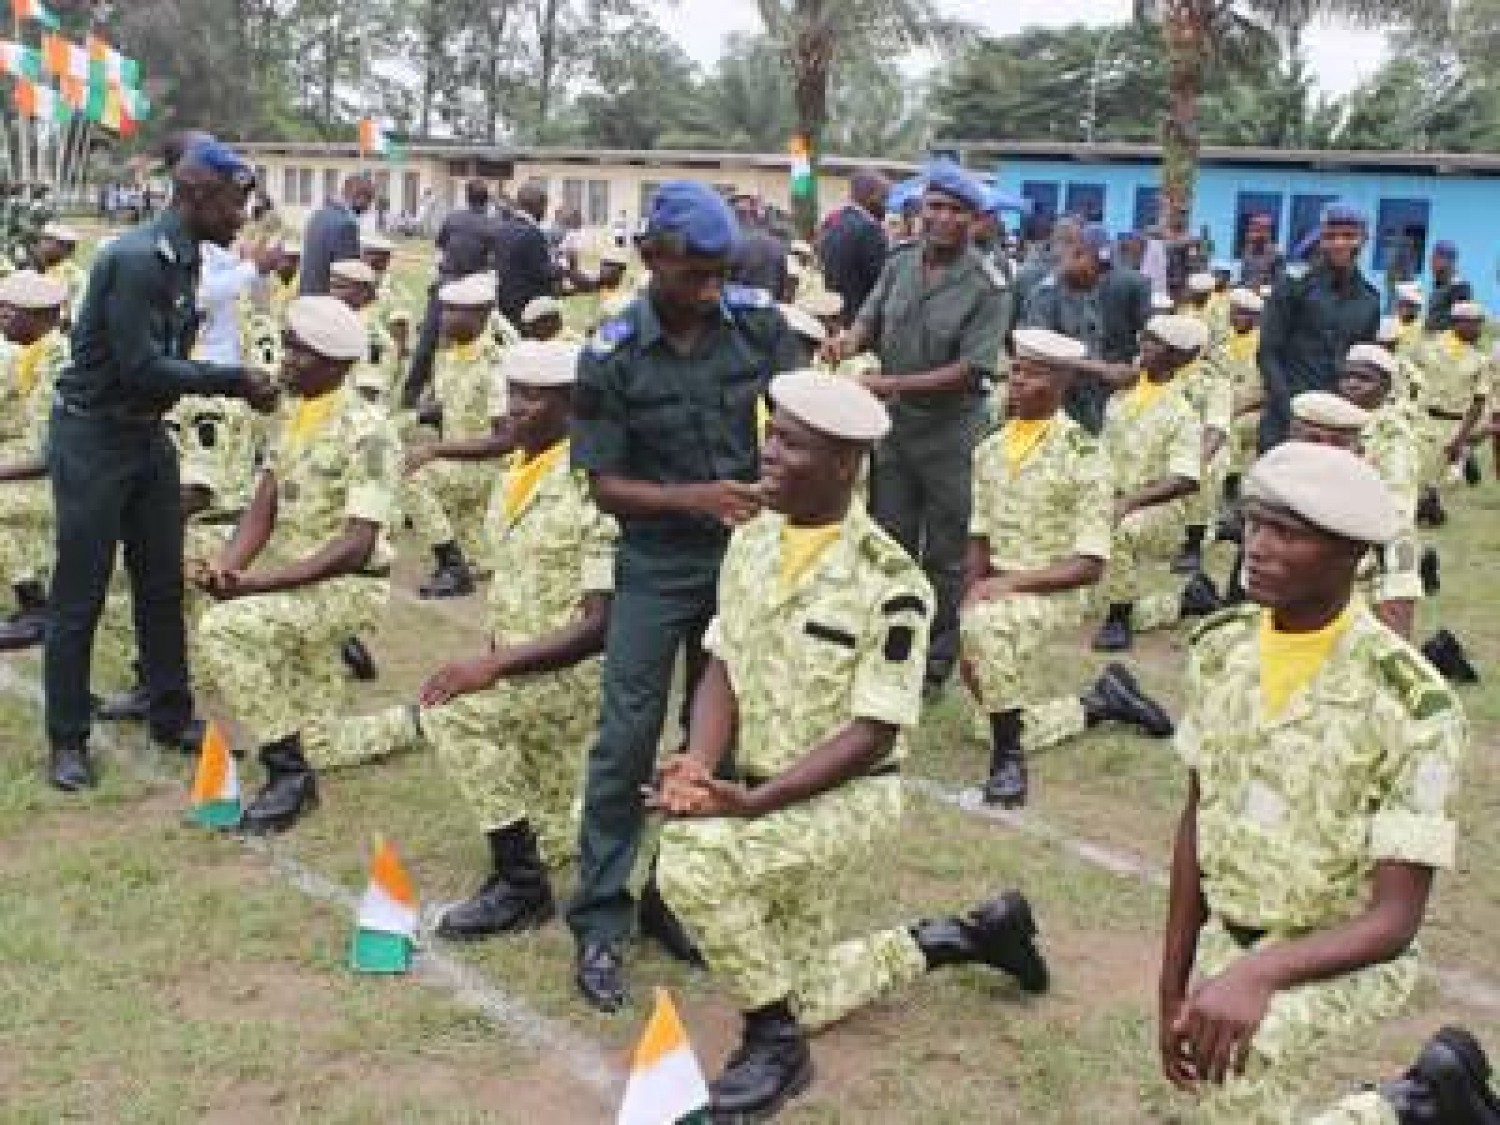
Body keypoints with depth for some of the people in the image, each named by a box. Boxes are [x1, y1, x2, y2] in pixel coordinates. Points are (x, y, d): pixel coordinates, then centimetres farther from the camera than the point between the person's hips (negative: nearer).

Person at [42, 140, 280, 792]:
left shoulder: (183, 258, 5)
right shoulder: (134, 259, -23)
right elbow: (142, 367, -26)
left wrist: (238, 384, -3)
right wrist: (235, 381, -21)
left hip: (147, 434, 9)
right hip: (92, 438, -9)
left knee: (163, 584, 14)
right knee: (80, 595, 1)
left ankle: (171, 717, 27)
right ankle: (67, 740, 13)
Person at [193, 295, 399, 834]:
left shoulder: (367, 431, -20)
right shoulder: (297, 417, 5)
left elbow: (357, 545, -26)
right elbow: (263, 510, 3)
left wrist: (255, 583, -29)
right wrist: (223, 567, -18)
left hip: (349, 582, -9)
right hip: (294, 577, 9)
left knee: (223, 627, -25)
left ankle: (289, 769, -15)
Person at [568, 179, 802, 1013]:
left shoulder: (758, 320, -7)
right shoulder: (610, 357, -13)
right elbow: (604, 485, -10)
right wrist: (694, 497, -25)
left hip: (747, 552, 3)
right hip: (657, 563, -3)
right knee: (627, 736, -6)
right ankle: (600, 922, 5)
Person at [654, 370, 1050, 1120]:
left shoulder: (889, 581, -22)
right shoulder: (751, 540, -2)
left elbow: (873, 732, -22)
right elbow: (723, 669, 0)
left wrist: (753, 802, -31)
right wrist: (698, 765, -20)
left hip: (847, 794, -7)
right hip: (765, 793, 7)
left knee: (691, 858, -32)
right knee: (808, 997, 18)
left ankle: (774, 1042, -9)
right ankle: (965, 935, 39)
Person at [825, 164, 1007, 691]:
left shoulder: (985, 286, -15)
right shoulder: (900, 264, 0)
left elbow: (971, 370, -20)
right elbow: (871, 319, 5)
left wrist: (894, 384, -25)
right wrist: (850, 340, -19)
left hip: (949, 434, -4)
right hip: (893, 426, 4)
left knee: (944, 554, 10)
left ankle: (939, 657, 25)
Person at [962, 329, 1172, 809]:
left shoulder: (1083, 456, -14)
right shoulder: (990, 448, 5)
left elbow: (1090, 566, -16)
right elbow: (979, 543, 7)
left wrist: (1009, 582, -25)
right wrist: (966, 608, -6)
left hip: (1057, 591, -7)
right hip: (997, 593, 7)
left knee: (985, 625, -36)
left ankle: (1009, 758, -19)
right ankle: (1102, 700, 30)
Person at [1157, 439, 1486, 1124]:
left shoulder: (1410, 704, -23)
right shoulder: (1220, 650, -5)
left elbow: (1394, 921, -22)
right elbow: (1198, 819, 5)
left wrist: (1261, 972, -40)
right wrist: (1172, 989, 6)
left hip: (1342, 963, -6)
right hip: (1224, 948, 6)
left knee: (1237, 1048, -33)